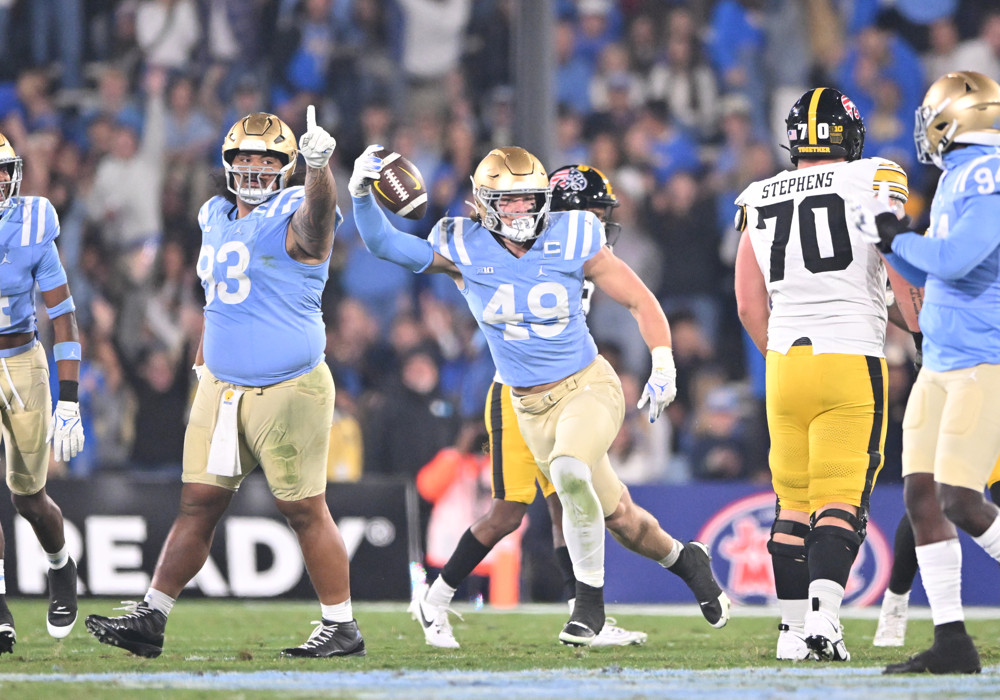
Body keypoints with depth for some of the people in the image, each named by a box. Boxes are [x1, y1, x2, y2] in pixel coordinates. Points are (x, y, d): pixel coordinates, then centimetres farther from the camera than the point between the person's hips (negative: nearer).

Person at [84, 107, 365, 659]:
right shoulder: (216, 219, 12)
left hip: (289, 389, -6)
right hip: (222, 386, 6)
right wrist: (203, 364, 27)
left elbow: (316, 215, -37)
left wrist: (319, 166, -57)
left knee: (305, 510, 0)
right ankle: (151, 618, 9)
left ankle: (341, 627, 10)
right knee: (198, 504, 7)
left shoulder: (293, 219, -11)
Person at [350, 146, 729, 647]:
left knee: (568, 470, -32)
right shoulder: (464, 249, -8)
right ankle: (685, 560, 38)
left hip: (588, 386, -3)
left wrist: (663, 368, -8)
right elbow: (385, 244, -12)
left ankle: (590, 599, -13)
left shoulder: (571, 243, -10)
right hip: (531, 407, 3)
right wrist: (362, 194, -29)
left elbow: (640, 301, -1)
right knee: (619, 520, 6)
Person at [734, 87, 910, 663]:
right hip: (853, 359, -4)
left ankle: (794, 628, 11)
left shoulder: (758, 202, 12)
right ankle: (823, 618, -21)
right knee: (841, 503, -5)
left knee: (794, 502, 12)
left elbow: (750, 305, 15)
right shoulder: (874, 183, -1)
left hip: (785, 362, 4)